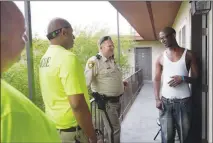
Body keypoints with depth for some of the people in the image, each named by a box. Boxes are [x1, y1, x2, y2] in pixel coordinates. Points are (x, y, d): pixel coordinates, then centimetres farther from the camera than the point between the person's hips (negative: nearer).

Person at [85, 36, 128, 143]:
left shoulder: (112, 60, 10)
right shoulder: (94, 61, -18)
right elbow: (86, 81, -25)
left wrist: (121, 83, 13)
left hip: (116, 100, 8)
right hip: (106, 102, -8)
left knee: (110, 127, 22)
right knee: (114, 128, 0)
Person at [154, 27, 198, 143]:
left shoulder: (188, 55, 1)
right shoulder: (161, 57, 6)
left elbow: (196, 78, 2)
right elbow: (157, 79, 7)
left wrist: (183, 78, -18)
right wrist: (157, 99, -5)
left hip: (184, 101, -1)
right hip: (166, 101, 1)